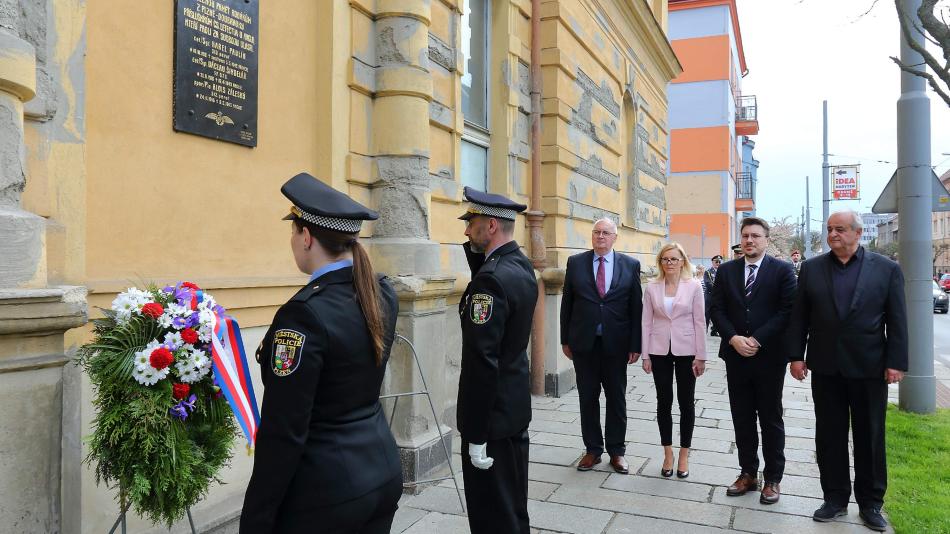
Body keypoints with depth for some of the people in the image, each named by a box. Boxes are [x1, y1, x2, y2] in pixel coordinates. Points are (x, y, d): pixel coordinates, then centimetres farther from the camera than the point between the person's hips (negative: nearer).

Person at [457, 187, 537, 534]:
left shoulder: (492, 278, -23)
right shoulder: (522, 266, 4)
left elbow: (481, 364, -25)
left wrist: (475, 436, -21)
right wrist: (472, 247, 6)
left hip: (492, 413, -9)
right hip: (515, 404, 9)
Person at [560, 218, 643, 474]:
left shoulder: (630, 265, 1)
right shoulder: (575, 262, 2)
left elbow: (636, 306, 1)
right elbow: (567, 303, 4)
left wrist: (635, 345, -3)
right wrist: (565, 339, 2)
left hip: (616, 343, 0)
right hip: (583, 341, 1)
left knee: (616, 398, 10)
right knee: (588, 397, 9)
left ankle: (617, 451, 24)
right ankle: (592, 449, 23)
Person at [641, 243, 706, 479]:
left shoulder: (694, 286, -3)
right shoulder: (652, 287, 1)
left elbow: (699, 322, -3)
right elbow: (646, 322, 2)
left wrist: (701, 356, -5)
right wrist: (645, 355, -1)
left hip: (686, 351, -1)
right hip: (660, 351, 1)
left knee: (686, 402, 7)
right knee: (664, 402, 8)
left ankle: (684, 454, 22)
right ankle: (668, 453, 22)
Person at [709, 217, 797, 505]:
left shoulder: (782, 270, -3)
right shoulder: (726, 270, 7)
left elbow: (788, 310, -10)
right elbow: (716, 309, 4)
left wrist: (757, 340, -16)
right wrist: (733, 338, -11)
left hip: (770, 357, -3)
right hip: (735, 356, 3)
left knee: (771, 419, 7)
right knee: (742, 418, 11)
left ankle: (773, 478, 19)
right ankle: (748, 473, 23)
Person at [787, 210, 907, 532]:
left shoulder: (887, 269, -1)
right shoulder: (811, 268, 3)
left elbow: (897, 320, -2)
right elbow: (799, 316, 4)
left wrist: (896, 362, -7)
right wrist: (797, 356, 0)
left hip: (869, 368, -1)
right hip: (825, 367, 2)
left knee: (870, 437, 9)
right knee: (829, 436, 8)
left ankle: (871, 502, 24)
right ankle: (835, 498, 21)